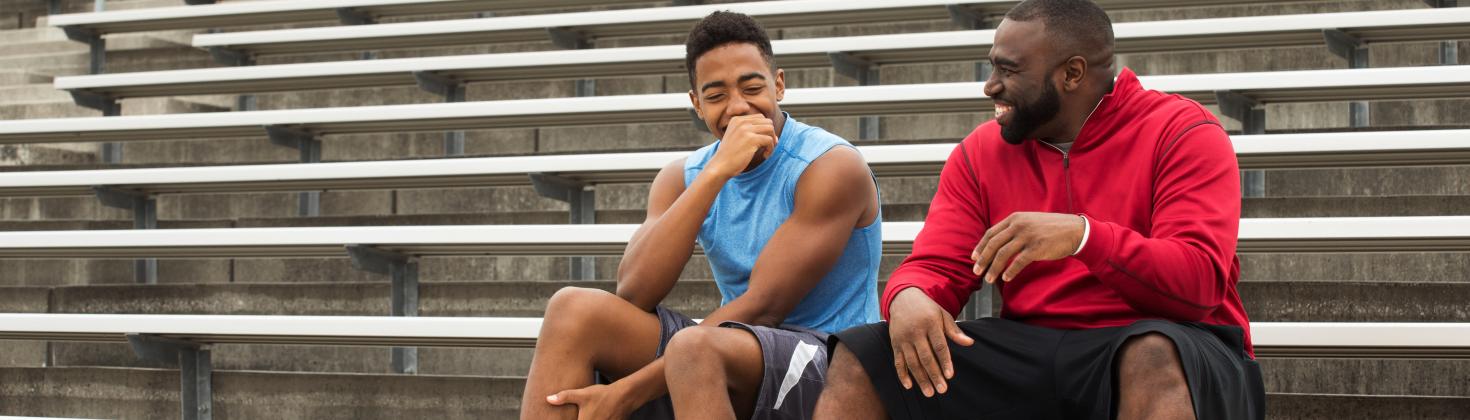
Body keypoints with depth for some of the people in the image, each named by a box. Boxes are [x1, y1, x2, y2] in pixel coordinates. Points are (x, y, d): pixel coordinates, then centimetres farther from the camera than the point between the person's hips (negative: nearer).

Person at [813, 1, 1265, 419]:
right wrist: (909, 296, -21)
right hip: (1031, 354, 5)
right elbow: (936, 269, 6)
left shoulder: (1182, 133, -6)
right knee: (858, 359, -13)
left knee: (1154, 355, -42)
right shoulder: (982, 151, 11)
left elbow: (1199, 283, -17)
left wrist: (1082, 235, -32)